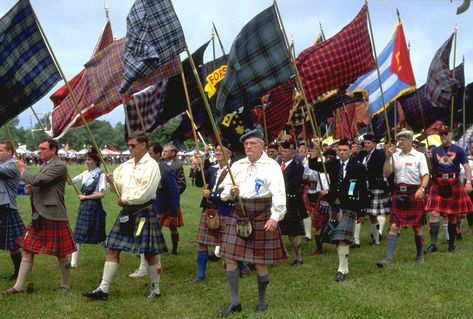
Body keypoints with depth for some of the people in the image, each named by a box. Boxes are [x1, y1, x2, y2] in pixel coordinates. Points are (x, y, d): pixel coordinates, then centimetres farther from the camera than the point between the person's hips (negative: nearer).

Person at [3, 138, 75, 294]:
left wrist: (23, 171, -9)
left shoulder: (59, 166, -14)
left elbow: (38, 180, -26)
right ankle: (19, 286, 15)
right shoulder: (45, 165, 15)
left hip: (53, 217, -9)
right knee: (28, 250, 8)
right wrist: (31, 190, 3)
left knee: (60, 253, 5)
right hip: (38, 216, 9)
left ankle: (66, 284, 21)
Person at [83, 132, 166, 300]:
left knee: (149, 253, 3)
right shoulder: (127, 165, 10)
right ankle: (103, 289, 9)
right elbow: (120, 186, 17)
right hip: (127, 212, 7)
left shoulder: (151, 166, -12)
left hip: (143, 213, -7)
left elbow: (144, 194, -19)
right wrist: (112, 180, -4)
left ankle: (156, 288, 22)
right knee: (112, 248, 4)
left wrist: (124, 199, -9)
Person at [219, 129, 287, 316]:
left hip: (261, 215, -5)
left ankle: (262, 301, 24)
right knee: (230, 258, 2)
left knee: (260, 262, 4)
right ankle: (235, 302, 15)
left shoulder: (271, 165, -7)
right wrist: (231, 192, -12)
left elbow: (278, 193, -15)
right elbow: (224, 192, 11)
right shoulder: (237, 165, 8)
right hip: (239, 214, 5)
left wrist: (275, 217, -25)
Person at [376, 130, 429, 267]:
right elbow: (386, 174, 2)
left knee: (417, 227, 9)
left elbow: (425, 176, -7)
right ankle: (389, 258, -3)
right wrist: (388, 156, -7)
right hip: (398, 192, 2)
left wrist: (422, 188, -25)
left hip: (414, 193, -2)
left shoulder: (419, 156, -3)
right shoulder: (395, 156, 5)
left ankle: (420, 256, 27)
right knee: (394, 226, -3)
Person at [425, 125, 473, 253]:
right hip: (437, 186, 1)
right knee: (434, 213, -12)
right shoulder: (434, 151, 9)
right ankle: (433, 243, -13)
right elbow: (430, 169, 10)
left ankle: (451, 245, 20)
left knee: (452, 217, 8)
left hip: (454, 186, -1)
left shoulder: (458, 150, 4)